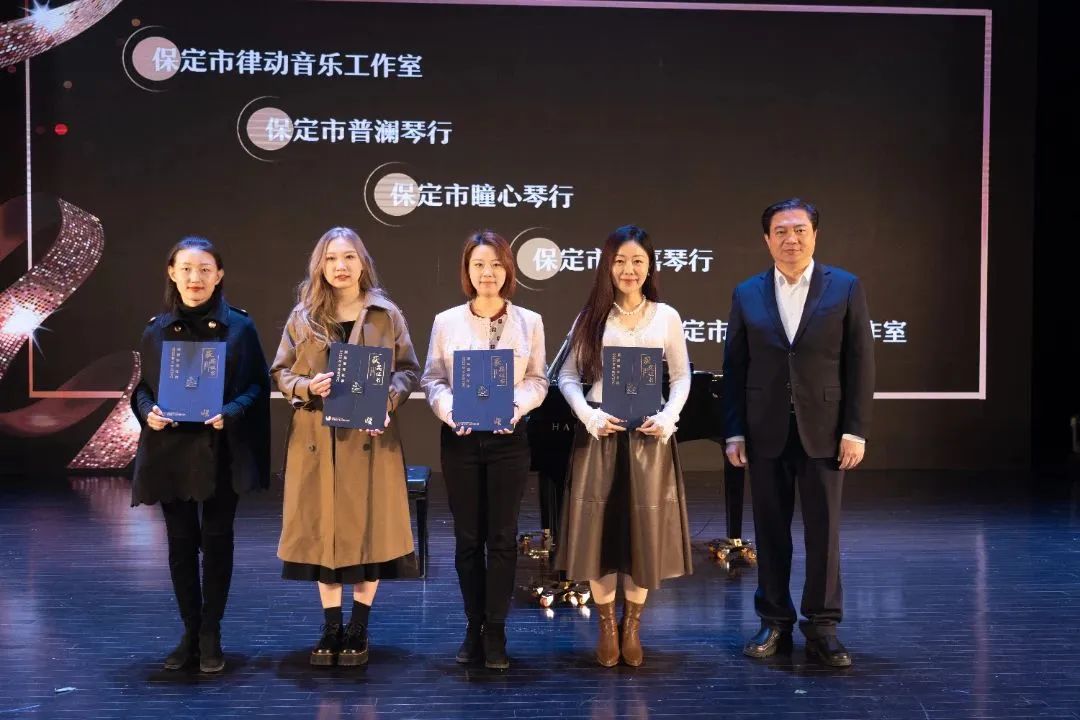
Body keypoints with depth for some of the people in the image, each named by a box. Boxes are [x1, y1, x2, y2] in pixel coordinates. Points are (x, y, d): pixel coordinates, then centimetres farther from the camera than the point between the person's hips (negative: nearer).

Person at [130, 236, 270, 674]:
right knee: (181, 541, 8)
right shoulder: (157, 330, 6)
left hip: (221, 451, -2)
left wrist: (231, 412, -19)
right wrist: (148, 412, -11)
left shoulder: (239, 326, -1)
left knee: (216, 540, 4)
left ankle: (211, 636, 16)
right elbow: (142, 387, 10)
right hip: (170, 450, 2)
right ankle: (190, 633, 21)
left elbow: (258, 385, -1)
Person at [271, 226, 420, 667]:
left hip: (370, 438, -1)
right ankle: (331, 627, 19)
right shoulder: (303, 317, 6)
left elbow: (409, 370, 4)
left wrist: (389, 398, -15)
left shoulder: (386, 314, 3)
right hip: (317, 440, 1)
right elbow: (280, 373, 7)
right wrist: (308, 387, -13)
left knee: (369, 528, 2)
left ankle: (358, 629, 16)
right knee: (322, 529, 5)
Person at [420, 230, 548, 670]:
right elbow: (432, 379, 2)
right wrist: (450, 410, -17)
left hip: (508, 437, 0)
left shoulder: (529, 322, 3)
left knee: (502, 536, 3)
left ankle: (495, 630, 14)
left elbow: (537, 380, 3)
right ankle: (473, 626, 21)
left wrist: (516, 405, -17)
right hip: (460, 438, 0)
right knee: (467, 536, 7)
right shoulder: (446, 322, 3)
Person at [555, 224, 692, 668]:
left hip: (649, 434, 0)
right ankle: (607, 627, 17)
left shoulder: (666, 317, 4)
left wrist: (667, 419, -10)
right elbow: (568, 377, 3)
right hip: (601, 433, 0)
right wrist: (589, 416, -13)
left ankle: (632, 627, 19)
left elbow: (681, 378, 6)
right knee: (600, 528, 1)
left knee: (645, 530, 3)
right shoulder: (592, 316, 3)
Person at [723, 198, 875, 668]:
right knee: (770, 531, 7)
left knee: (824, 531, 2)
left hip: (823, 430, -1)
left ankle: (822, 628, 14)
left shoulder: (845, 288, 1)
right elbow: (735, 368, 5)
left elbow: (860, 363, -1)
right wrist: (734, 432, 0)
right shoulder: (747, 295, 5)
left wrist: (856, 430, -7)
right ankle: (775, 623, 19)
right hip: (766, 433, 2)